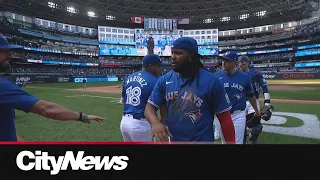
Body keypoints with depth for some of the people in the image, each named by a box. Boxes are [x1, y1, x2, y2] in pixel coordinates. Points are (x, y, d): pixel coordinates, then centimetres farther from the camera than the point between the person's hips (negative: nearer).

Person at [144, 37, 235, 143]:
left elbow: (225, 118, -10)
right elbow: (150, 106, -4)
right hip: (171, 139, 4)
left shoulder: (212, 81, -14)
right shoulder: (165, 80, -4)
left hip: (202, 140, -4)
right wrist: (155, 122, -25)